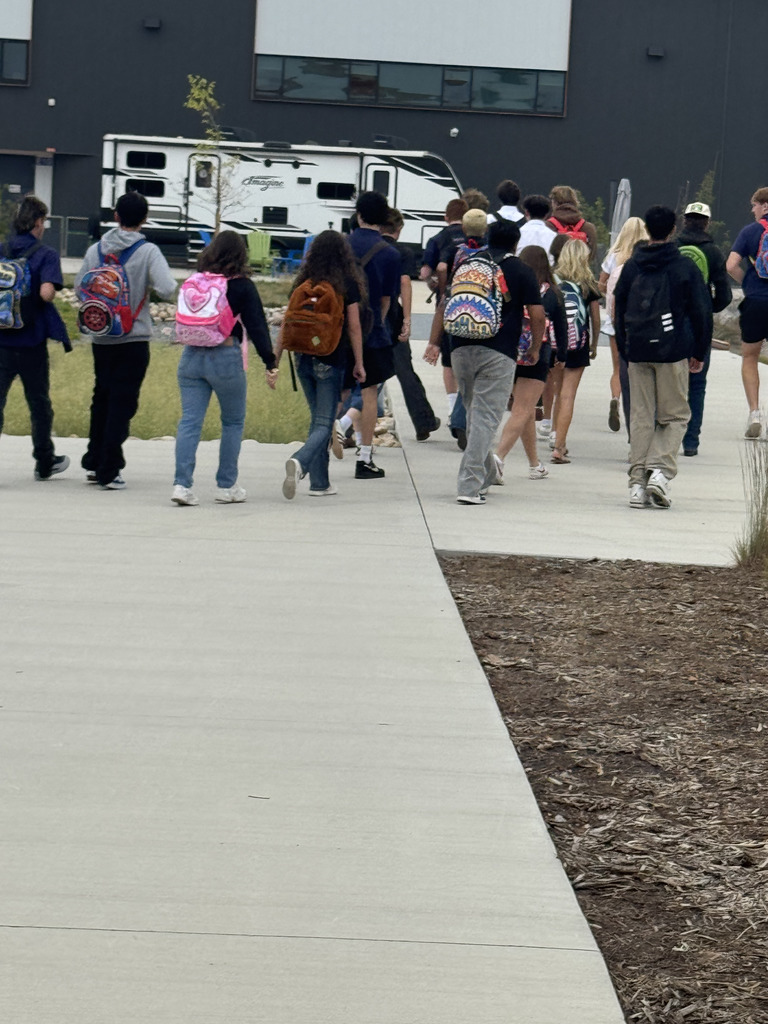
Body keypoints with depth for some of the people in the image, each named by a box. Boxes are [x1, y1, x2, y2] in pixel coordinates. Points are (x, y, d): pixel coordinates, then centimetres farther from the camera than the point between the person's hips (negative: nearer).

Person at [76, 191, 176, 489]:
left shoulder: (96, 249, 2)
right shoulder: (148, 252, -10)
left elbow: (79, 287, 5)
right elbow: (168, 289, -21)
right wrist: (147, 286, 0)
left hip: (101, 338, 4)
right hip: (134, 339, -4)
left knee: (101, 398, 19)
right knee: (122, 403, 0)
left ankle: (93, 462, 24)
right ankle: (108, 472, -2)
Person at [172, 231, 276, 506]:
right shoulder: (243, 286, -5)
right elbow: (256, 326, -7)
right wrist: (270, 362, -5)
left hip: (191, 356, 3)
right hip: (226, 358, -3)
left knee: (189, 420, 2)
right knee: (233, 421, 12)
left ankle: (182, 483, -9)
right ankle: (226, 486, 14)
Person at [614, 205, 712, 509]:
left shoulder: (631, 266, 7)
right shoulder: (685, 267, -2)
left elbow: (619, 310, 12)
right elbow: (702, 312, -1)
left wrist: (624, 349, 19)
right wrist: (699, 353, 8)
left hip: (637, 351, 3)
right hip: (672, 352, -3)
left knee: (641, 416, 8)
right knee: (675, 415, 7)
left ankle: (638, 482, 3)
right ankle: (661, 469, -13)